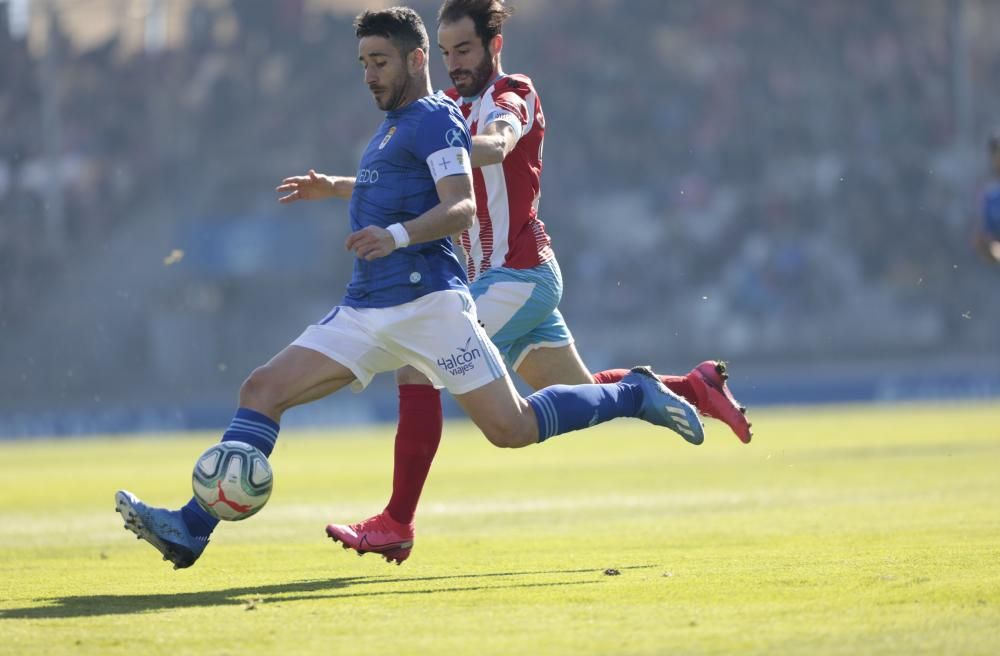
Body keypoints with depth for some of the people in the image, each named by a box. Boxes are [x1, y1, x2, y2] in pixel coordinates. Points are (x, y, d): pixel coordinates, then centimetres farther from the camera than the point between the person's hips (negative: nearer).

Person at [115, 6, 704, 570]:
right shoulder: (392, 127, 22)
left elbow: (461, 208, -20)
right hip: (366, 309, 9)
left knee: (513, 429, -9)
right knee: (263, 390, -7)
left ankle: (635, 395, 14)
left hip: (426, 301, -8)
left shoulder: (435, 119, -6)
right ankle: (191, 530, -14)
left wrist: (396, 235, -35)